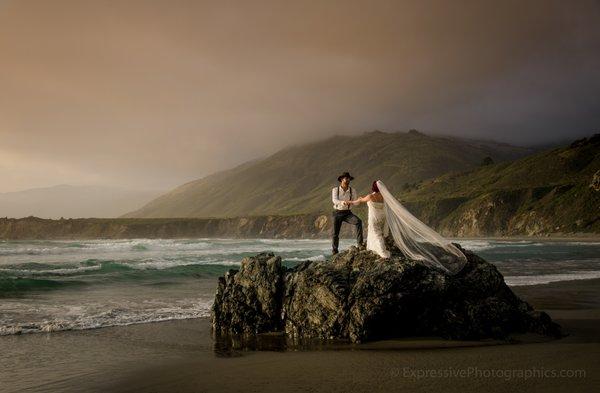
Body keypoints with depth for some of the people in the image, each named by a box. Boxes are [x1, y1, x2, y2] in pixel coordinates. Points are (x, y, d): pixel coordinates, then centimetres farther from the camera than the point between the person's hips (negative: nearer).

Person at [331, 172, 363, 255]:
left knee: (358, 221, -27)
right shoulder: (335, 190, -10)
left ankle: (360, 243, -26)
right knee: (335, 233, -2)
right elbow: (334, 200, -26)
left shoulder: (352, 191, -3)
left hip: (347, 213, 1)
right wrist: (342, 202, -48)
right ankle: (334, 252, 16)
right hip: (337, 213, -1)